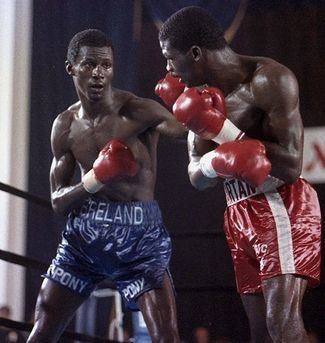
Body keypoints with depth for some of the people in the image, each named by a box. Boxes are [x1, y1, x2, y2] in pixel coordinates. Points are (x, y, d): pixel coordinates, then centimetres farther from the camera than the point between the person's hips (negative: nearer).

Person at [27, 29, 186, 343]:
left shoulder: (139, 112, -11)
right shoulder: (65, 126, 3)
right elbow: (58, 202, 3)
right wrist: (94, 180, -17)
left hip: (139, 233, -4)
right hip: (83, 232, 4)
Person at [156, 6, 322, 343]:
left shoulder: (269, 79, -14)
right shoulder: (203, 97, 9)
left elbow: (291, 168, -20)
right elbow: (196, 178, 11)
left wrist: (222, 130, -20)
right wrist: (215, 161, -14)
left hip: (282, 208, -8)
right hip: (240, 215, 8)